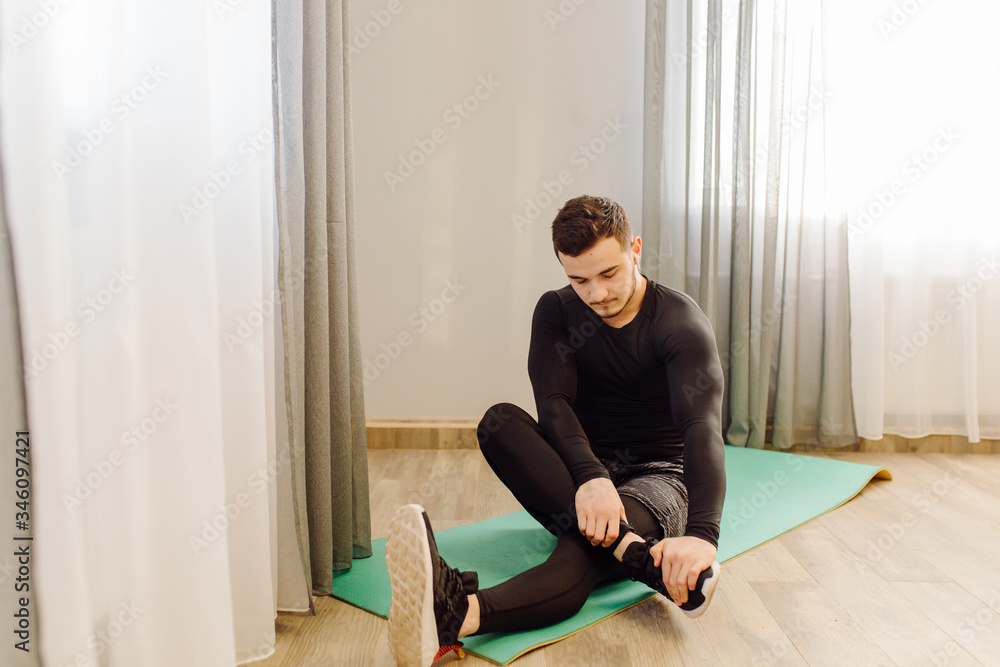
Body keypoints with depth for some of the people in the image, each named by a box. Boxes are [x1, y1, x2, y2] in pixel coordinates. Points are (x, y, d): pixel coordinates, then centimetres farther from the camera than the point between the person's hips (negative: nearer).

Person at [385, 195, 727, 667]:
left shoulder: (680, 321, -12)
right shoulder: (556, 312, 0)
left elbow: (703, 425, -28)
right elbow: (553, 403, -17)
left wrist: (703, 534, -46)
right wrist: (589, 476, -39)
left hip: (658, 475, -3)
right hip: (582, 473, 4)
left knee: (584, 549, -38)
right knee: (500, 421, -27)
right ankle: (635, 552, -46)